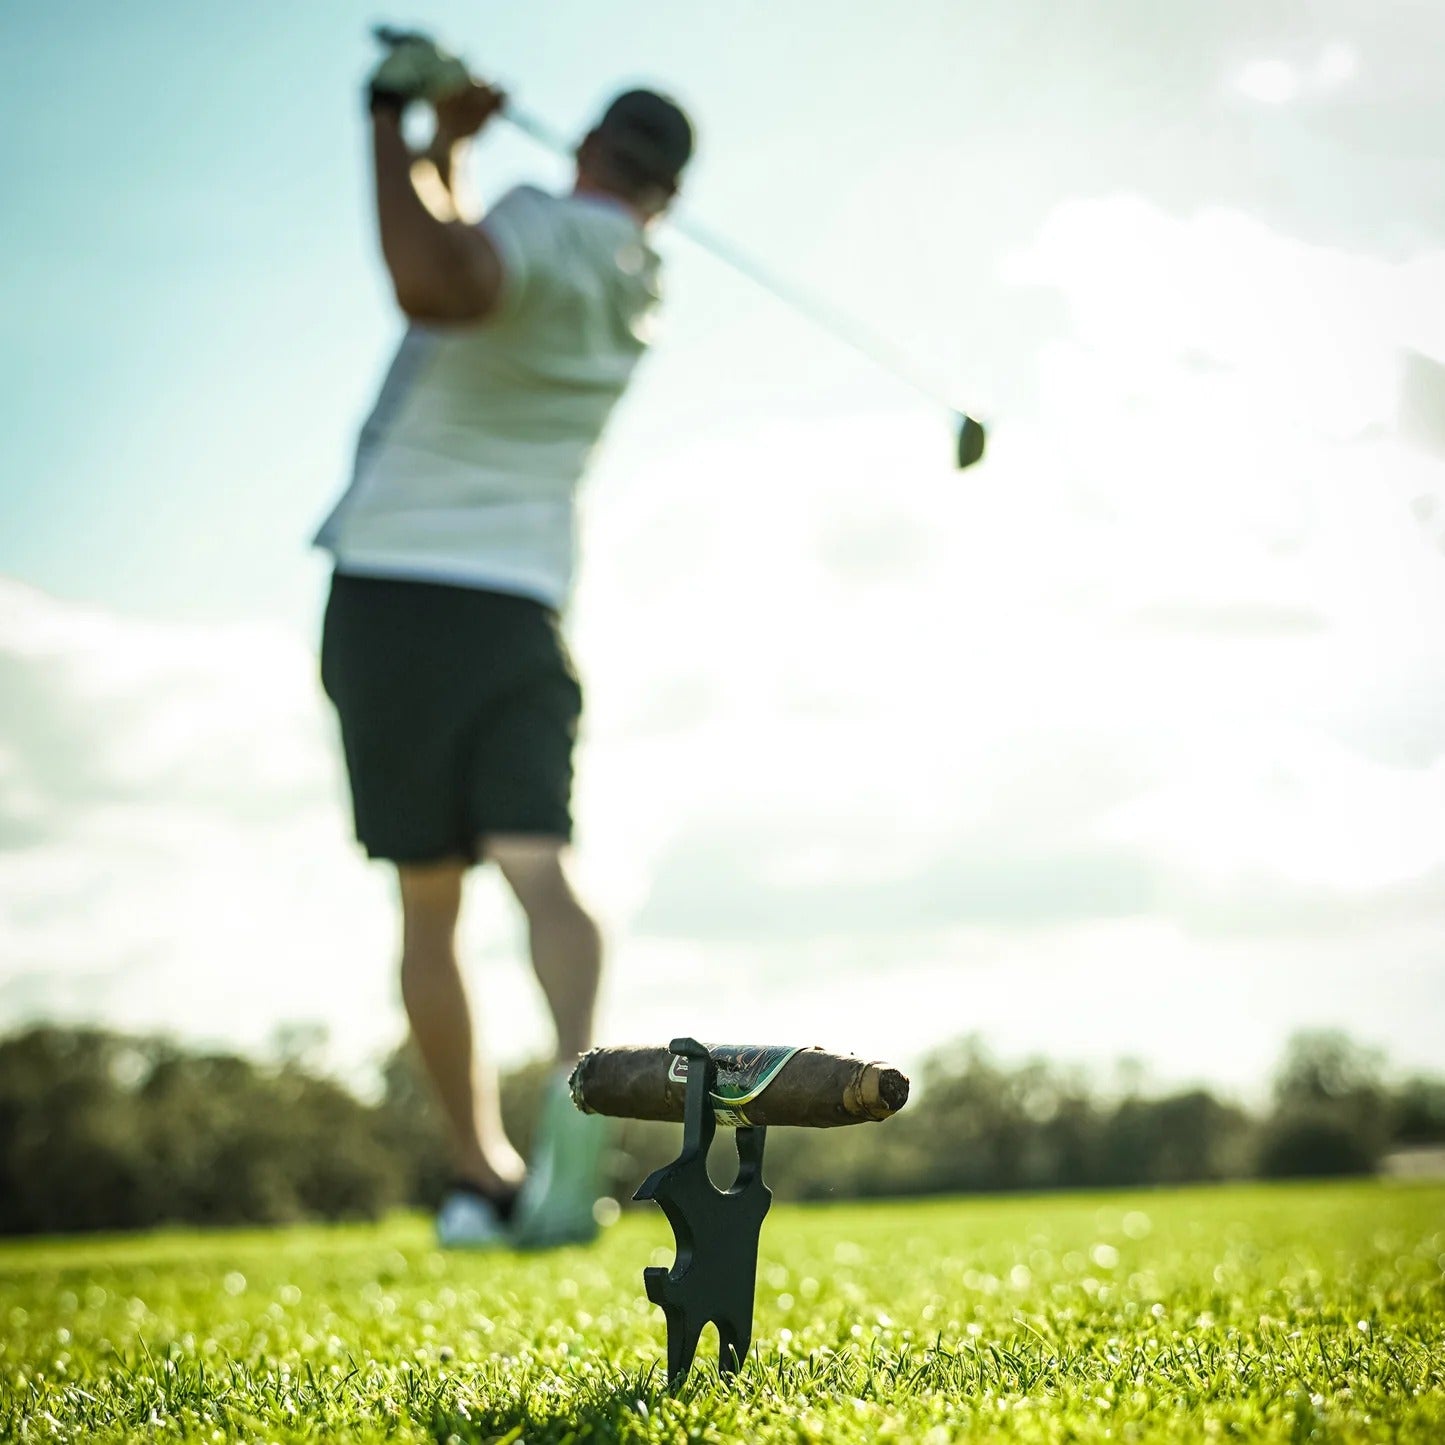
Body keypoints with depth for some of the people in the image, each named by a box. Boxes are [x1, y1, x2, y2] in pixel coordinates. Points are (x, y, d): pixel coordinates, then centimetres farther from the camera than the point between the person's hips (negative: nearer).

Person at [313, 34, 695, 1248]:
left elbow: (431, 283, -34)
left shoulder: (540, 227, -10)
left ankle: (482, 1177, 7)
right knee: (540, 860, -8)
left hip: (397, 594, -4)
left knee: (428, 906, 5)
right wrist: (444, 145, 19)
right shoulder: (633, 285, 12)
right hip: (522, 604, 4)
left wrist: (397, 125, -21)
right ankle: (579, 1067, -37)